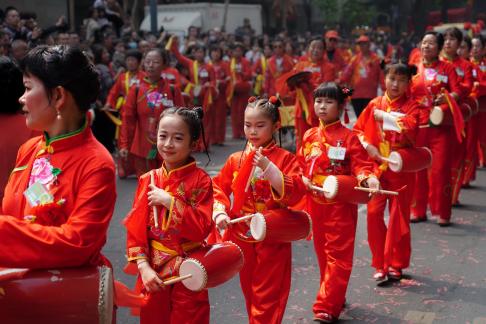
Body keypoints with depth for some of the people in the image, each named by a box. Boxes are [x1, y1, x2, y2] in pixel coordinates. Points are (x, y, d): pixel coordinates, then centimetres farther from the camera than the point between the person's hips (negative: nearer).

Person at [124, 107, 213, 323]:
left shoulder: (200, 180, -9)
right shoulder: (148, 180, 1)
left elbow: (202, 229, -17)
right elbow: (135, 228, -1)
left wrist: (169, 201, -21)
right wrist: (143, 267, -11)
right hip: (153, 271, 3)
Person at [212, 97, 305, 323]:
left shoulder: (285, 158, -8)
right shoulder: (235, 160, 4)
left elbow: (295, 192, -20)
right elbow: (219, 187, 7)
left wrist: (267, 167, -28)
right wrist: (219, 212, -11)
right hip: (242, 235, 4)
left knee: (267, 295, 1)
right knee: (249, 291, 18)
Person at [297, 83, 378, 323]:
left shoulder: (349, 137, -8)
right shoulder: (309, 136, 7)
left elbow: (361, 164, -13)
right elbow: (300, 165, 11)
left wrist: (368, 178, -33)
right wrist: (301, 179, -8)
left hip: (340, 206, -5)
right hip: (315, 204, 6)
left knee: (337, 255, -2)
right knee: (322, 252, 15)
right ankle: (335, 297, 31)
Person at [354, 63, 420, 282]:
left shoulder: (411, 106, -1)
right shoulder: (374, 104, 6)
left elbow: (410, 126, -21)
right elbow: (358, 130, 7)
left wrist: (384, 116, -15)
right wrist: (367, 146, -9)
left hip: (401, 169, -2)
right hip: (376, 167, 2)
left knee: (399, 217, 4)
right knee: (374, 214, -5)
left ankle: (396, 264, 19)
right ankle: (379, 264, 9)